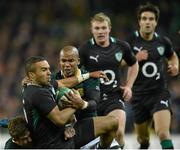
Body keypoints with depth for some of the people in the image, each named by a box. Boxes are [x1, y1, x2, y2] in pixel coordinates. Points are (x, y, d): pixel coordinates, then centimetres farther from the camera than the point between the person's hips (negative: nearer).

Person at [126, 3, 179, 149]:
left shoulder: (163, 41, 2)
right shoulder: (131, 41, -4)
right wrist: (135, 58, -18)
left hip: (159, 92, -1)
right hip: (139, 93, 1)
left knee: (163, 133, -23)